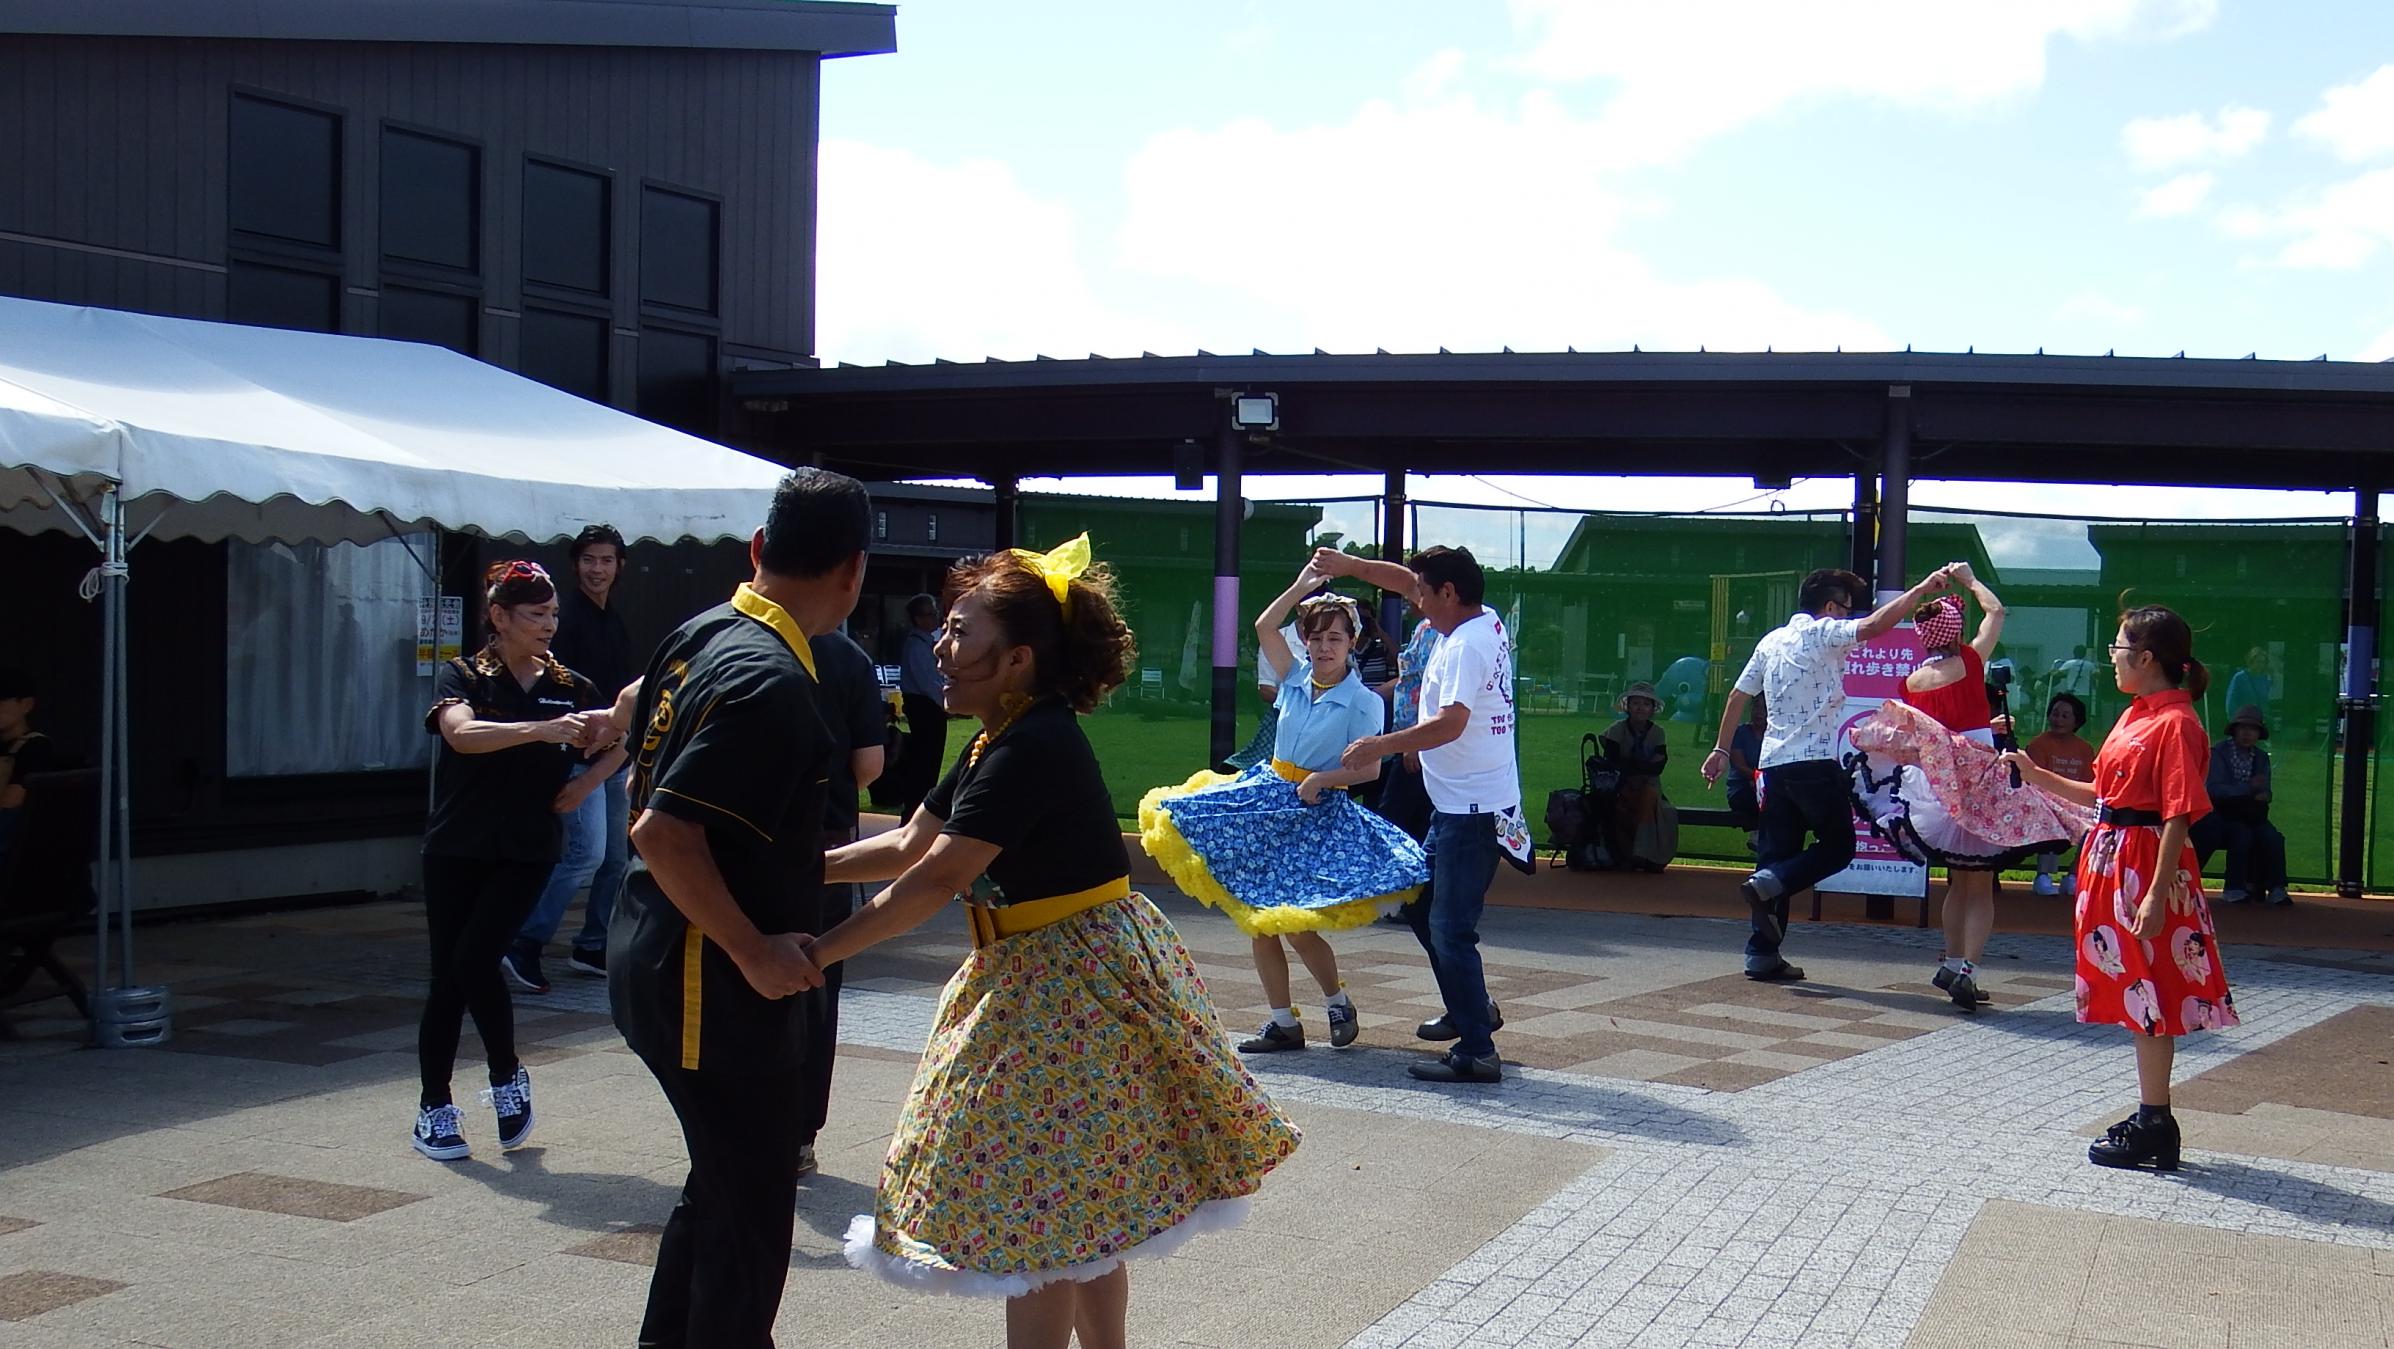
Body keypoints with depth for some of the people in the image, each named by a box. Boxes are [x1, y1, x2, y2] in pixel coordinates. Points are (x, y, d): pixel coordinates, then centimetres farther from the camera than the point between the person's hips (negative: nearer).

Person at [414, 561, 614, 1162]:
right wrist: (541, 730, -37)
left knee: (474, 959, -13)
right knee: (447, 975, 3)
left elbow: (618, 743, 20)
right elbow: (462, 733, -25)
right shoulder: (461, 677, -3)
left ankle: (508, 1076, 9)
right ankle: (433, 1108, 15)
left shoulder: (571, 688, 6)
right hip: (456, 849, -1)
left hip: (528, 852, 1)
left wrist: (584, 782, 1)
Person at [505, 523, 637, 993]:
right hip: (579, 755, -8)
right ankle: (525, 943, -9)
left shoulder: (616, 624, 17)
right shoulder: (566, 616, -9)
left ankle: (593, 947, 20)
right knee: (588, 853, -16)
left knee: (617, 857, 10)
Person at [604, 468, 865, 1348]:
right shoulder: (771, 682, -23)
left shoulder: (700, 636, 5)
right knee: (751, 1200, 2)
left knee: (727, 1176, 23)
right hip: (708, 976, -10)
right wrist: (754, 950, -22)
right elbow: (662, 832, -29)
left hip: (658, 952, 10)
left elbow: (632, 709, 24)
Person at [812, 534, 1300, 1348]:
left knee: (1037, 1210, -3)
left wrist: (817, 954, -22)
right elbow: (908, 846, 15)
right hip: (1039, 979, 10)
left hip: (1075, 984, -10)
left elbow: (936, 881, -25)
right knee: (1082, 1207, 18)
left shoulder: (1035, 747, -22)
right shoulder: (996, 745, 10)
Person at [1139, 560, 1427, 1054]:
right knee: (1254, 916, 3)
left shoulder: (1363, 701, -8)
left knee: (1295, 924, -13)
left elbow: (1369, 767, -12)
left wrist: (1320, 779, -22)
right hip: (1268, 793, 6)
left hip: (1320, 811, -6)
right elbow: (1264, 627, 1)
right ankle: (1283, 1022, 13)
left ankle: (1337, 1000, 14)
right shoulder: (1296, 678, 6)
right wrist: (1302, 587, -3)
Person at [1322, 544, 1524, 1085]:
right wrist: (1347, 565, 18)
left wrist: (1381, 746, -28)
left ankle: (1476, 1053, -6)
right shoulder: (1486, 622, 11)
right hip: (1458, 805, 10)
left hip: (1472, 811, -10)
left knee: (1450, 928, -9)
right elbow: (1405, 580, 23)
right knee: (1423, 908, 21)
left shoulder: (1464, 646, -19)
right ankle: (1471, 1010, 33)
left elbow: (1451, 723, -31)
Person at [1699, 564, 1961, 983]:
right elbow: (1873, 626, -20)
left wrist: (1721, 750, 23)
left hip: (1773, 762, 8)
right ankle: (1766, 883, -16)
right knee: (1838, 845, 5)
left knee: (1779, 854, 8)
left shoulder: (1771, 640, 17)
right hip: (1815, 762, -8)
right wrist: (1922, 589, -16)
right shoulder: (1823, 633, -4)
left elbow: (1738, 695, 19)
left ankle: (1762, 953, 3)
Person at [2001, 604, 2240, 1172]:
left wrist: (2157, 894, -23)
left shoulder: (2175, 723, -15)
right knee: (2135, 993, 13)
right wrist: (2037, 776, 18)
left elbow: (2180, 814, -19)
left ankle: (2155, 1129, 4)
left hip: (2147, 863, -10)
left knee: (2149, 997, -3)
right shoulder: (2135, 716, 14)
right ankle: (2150, 1119, 21)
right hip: (2112, 861, 10)